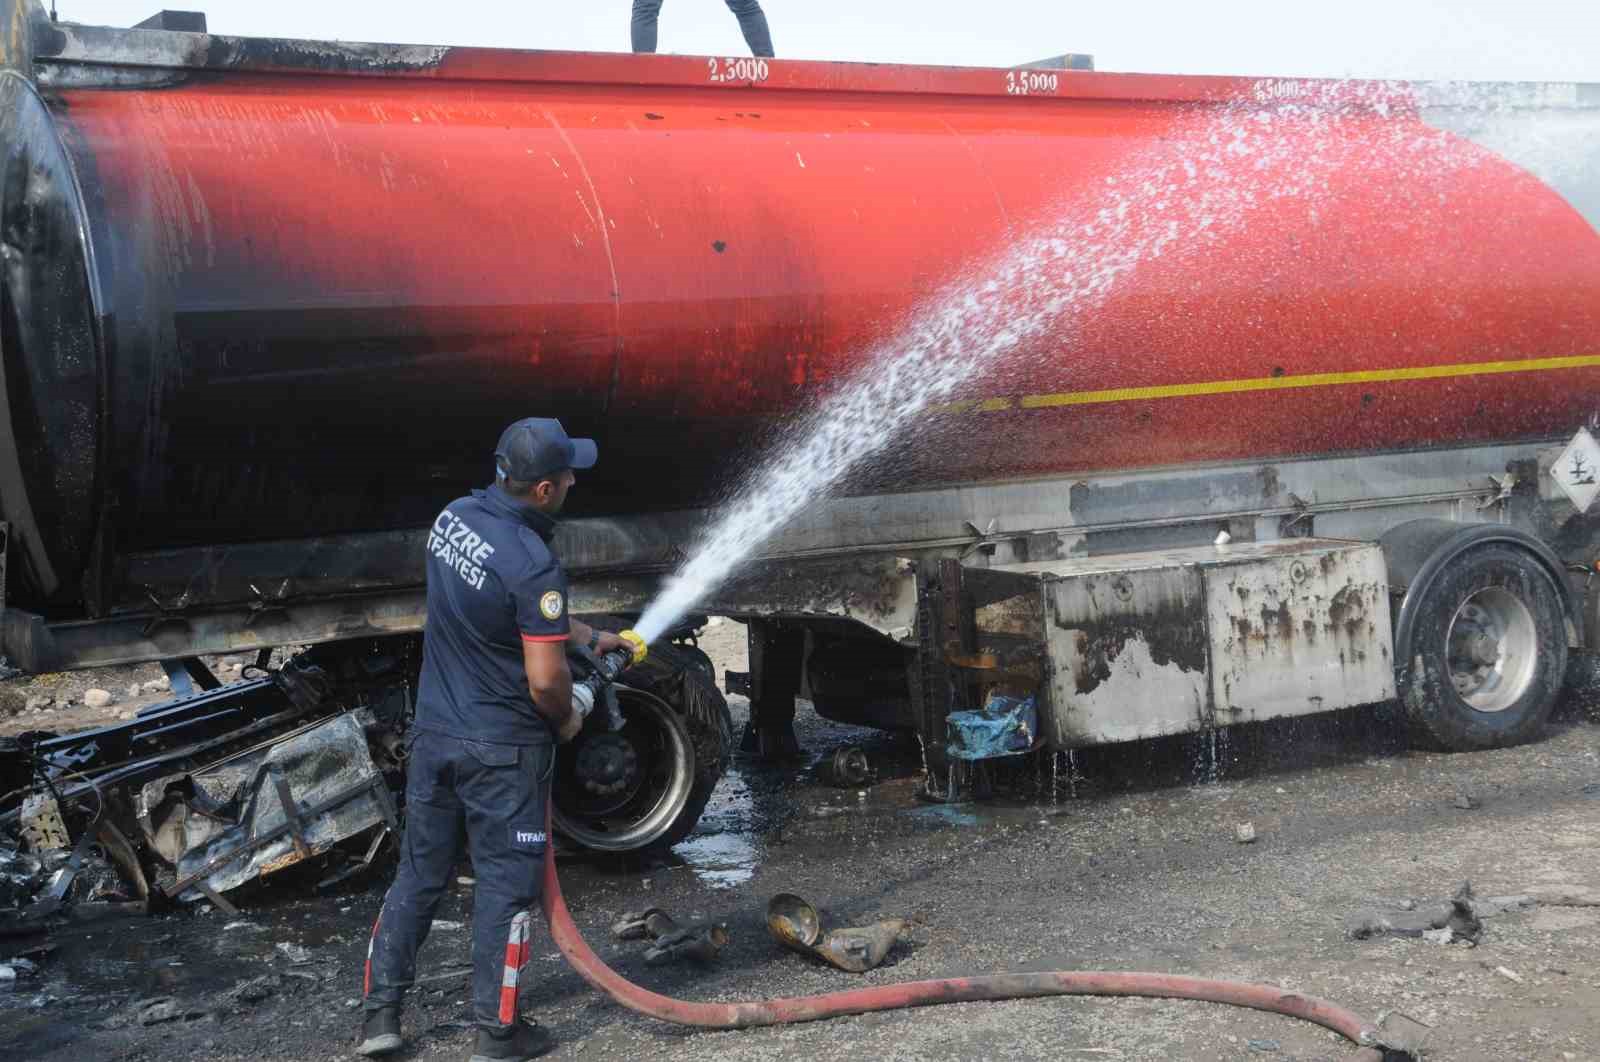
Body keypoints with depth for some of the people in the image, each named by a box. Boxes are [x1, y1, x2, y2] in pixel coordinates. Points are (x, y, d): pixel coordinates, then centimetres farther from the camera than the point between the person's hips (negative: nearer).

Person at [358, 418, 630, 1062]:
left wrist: (587, 637, 20)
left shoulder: (452, 520, 1)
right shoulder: (532, 563, -24)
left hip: (435, 734, 7)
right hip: (503, 748, -7)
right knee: (504, 884, 6)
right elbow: (545, 677, -23)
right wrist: (566, 721, -1)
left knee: (419, 872, 17)